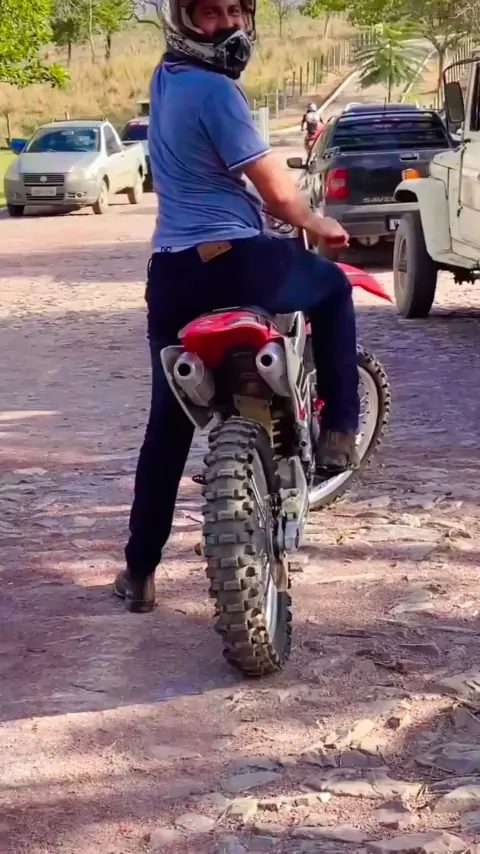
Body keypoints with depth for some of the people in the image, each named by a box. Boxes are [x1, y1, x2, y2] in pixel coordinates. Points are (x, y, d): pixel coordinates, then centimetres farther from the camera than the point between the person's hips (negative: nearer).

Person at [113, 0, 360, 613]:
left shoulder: (166, 78, 15)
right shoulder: (213, 89, -14)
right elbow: (276, 192, -11)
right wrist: (319, 225, 9)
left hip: (170, 272, 8)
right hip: (232, 263, -8)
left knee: (167, 424, 13)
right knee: (333, 288, 22)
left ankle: (139, 567, 16)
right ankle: (339, 431, 19)